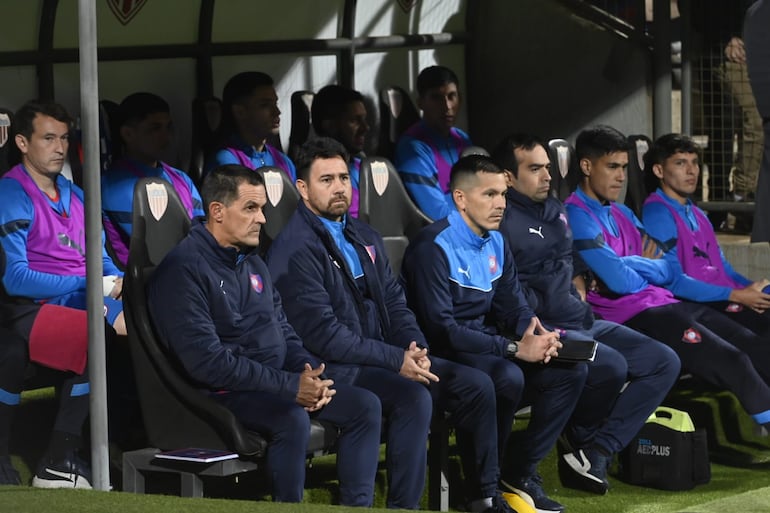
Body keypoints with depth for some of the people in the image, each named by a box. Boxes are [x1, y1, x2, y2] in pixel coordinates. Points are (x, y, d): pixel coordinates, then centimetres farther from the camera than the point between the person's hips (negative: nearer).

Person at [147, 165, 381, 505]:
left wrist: (310, 372, -4)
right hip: (221, 393, -9)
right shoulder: (183, 269, -13)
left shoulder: (253, 263, 16)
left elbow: (283, 333, 21)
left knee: (364, 406, -2)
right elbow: (207, 361, -22)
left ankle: (357, 506, -2)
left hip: (277, 384, 9)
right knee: (292, 418, -34)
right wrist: (290, 386, -22)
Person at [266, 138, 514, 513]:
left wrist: (415, 348, -6)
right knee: (412, 395, -33)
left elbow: (393, 301, 16)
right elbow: (322, 332, -19)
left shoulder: (363, 237, 16)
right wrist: (396, 360, -20)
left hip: (382, 355, 9)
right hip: (333, 367, -9)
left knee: (476, 385, -2)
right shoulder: (295, 248, -13)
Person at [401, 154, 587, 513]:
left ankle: (520, 473, 1)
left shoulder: (495, 243, 10)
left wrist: (536, 334, -15)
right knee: (508, 377, -34)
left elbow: (513, 307, 11)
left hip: (485, 344, 8)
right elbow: (440, 328, -24)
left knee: (570, 371, -8)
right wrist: (514, 349, -26)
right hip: (445, 355, -8)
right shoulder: (434, 247, -17)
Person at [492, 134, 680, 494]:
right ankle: (581, 440, 1)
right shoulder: (502, 221, -10)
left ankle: (594, 454, -13)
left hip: (581, 321, 10)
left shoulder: (554, 211, 17)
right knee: (611, 366, -32)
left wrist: (578, 295, 12)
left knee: (664, 362, -3)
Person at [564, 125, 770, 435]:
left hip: (663, 302, 9)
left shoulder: (623, 214, 19)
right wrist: (650, 271, 4)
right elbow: (619, 281, -18)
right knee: (731, 362, -20)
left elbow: (670, 271, 13)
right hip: (631, 316, -9)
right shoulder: (576, 217, -9)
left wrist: (634, 266, -7)